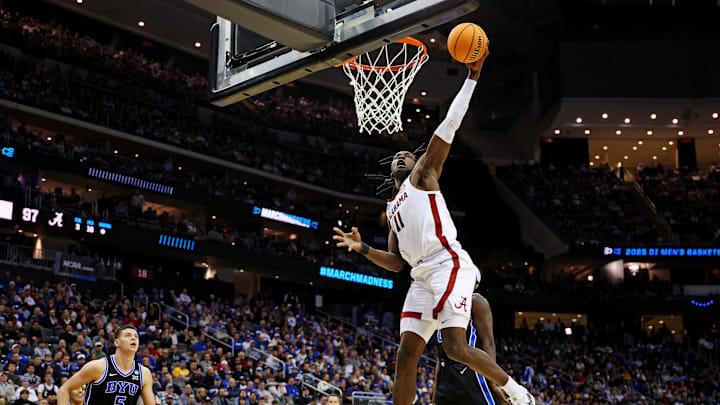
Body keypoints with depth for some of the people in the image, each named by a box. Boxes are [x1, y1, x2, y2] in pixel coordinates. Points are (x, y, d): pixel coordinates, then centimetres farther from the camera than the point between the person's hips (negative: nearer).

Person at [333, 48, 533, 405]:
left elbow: (449, 125, 0)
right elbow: (397, 262, 25)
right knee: (406, 355, 0)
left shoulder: (423, 175, 10)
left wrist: (472, 76, -5)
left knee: (456, 347, -18)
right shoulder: (392, 208, 28)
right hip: (423, 278, 7)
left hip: (449, 266, -7)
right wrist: (363, 248, 9)